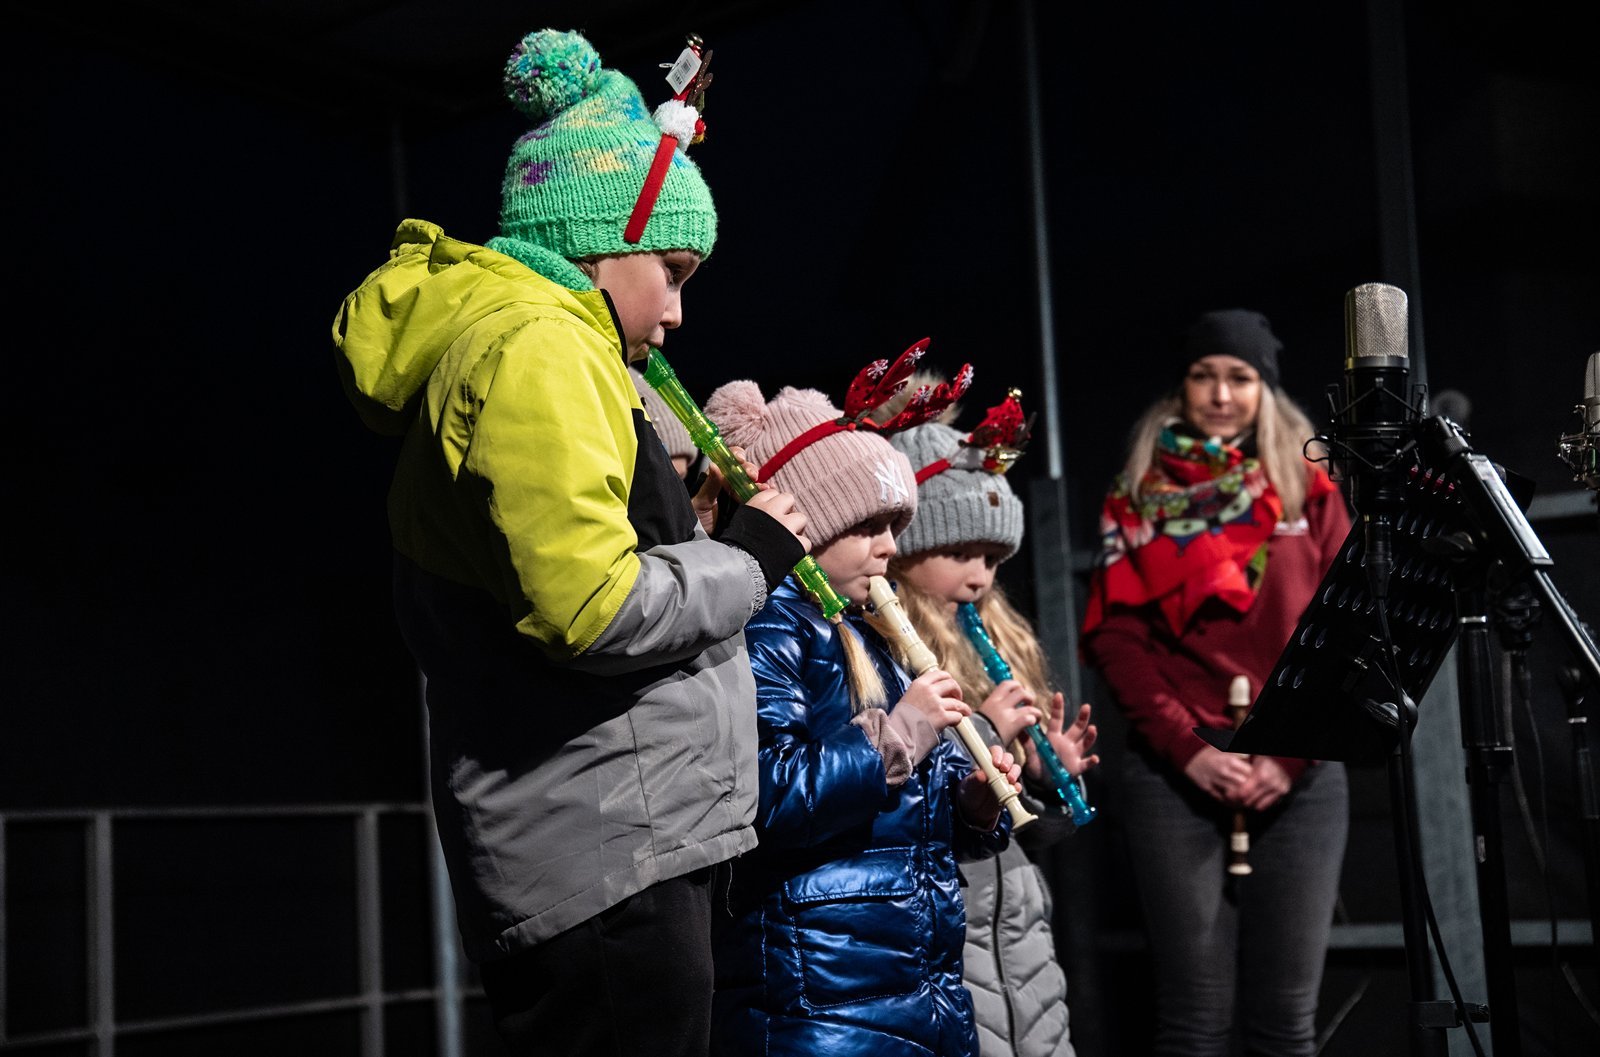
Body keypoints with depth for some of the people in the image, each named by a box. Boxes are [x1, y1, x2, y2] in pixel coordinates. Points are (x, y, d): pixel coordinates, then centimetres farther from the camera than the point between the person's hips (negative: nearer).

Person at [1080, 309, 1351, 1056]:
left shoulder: (1309, 494, 11)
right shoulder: (1139, 500, 9)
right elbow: (1115, 636, 1)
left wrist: (1294, 753, -8)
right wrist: (1188, 749, -11)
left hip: (1299, 778, 1)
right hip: (1174, 775, -1)